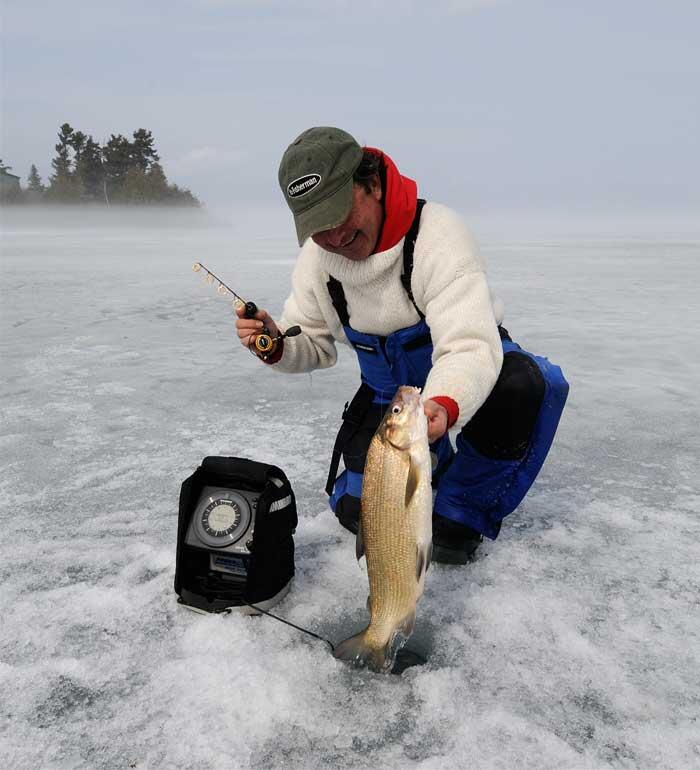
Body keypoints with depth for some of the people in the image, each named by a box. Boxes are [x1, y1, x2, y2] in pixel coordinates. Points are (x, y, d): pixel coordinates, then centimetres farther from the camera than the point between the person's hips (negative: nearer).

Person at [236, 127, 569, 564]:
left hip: (466, 374, -4)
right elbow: (313, 344, 1)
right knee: (359, 511, -7)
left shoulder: (437, 233, -30)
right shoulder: (317, 257, -11)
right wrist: (276, 344, -23)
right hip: (389, 390, 4)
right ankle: (434, 461, 25)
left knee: (526, 383, -38)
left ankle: (461, 508, -13)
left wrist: (444, 405, -60)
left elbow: (469, 346, -39)